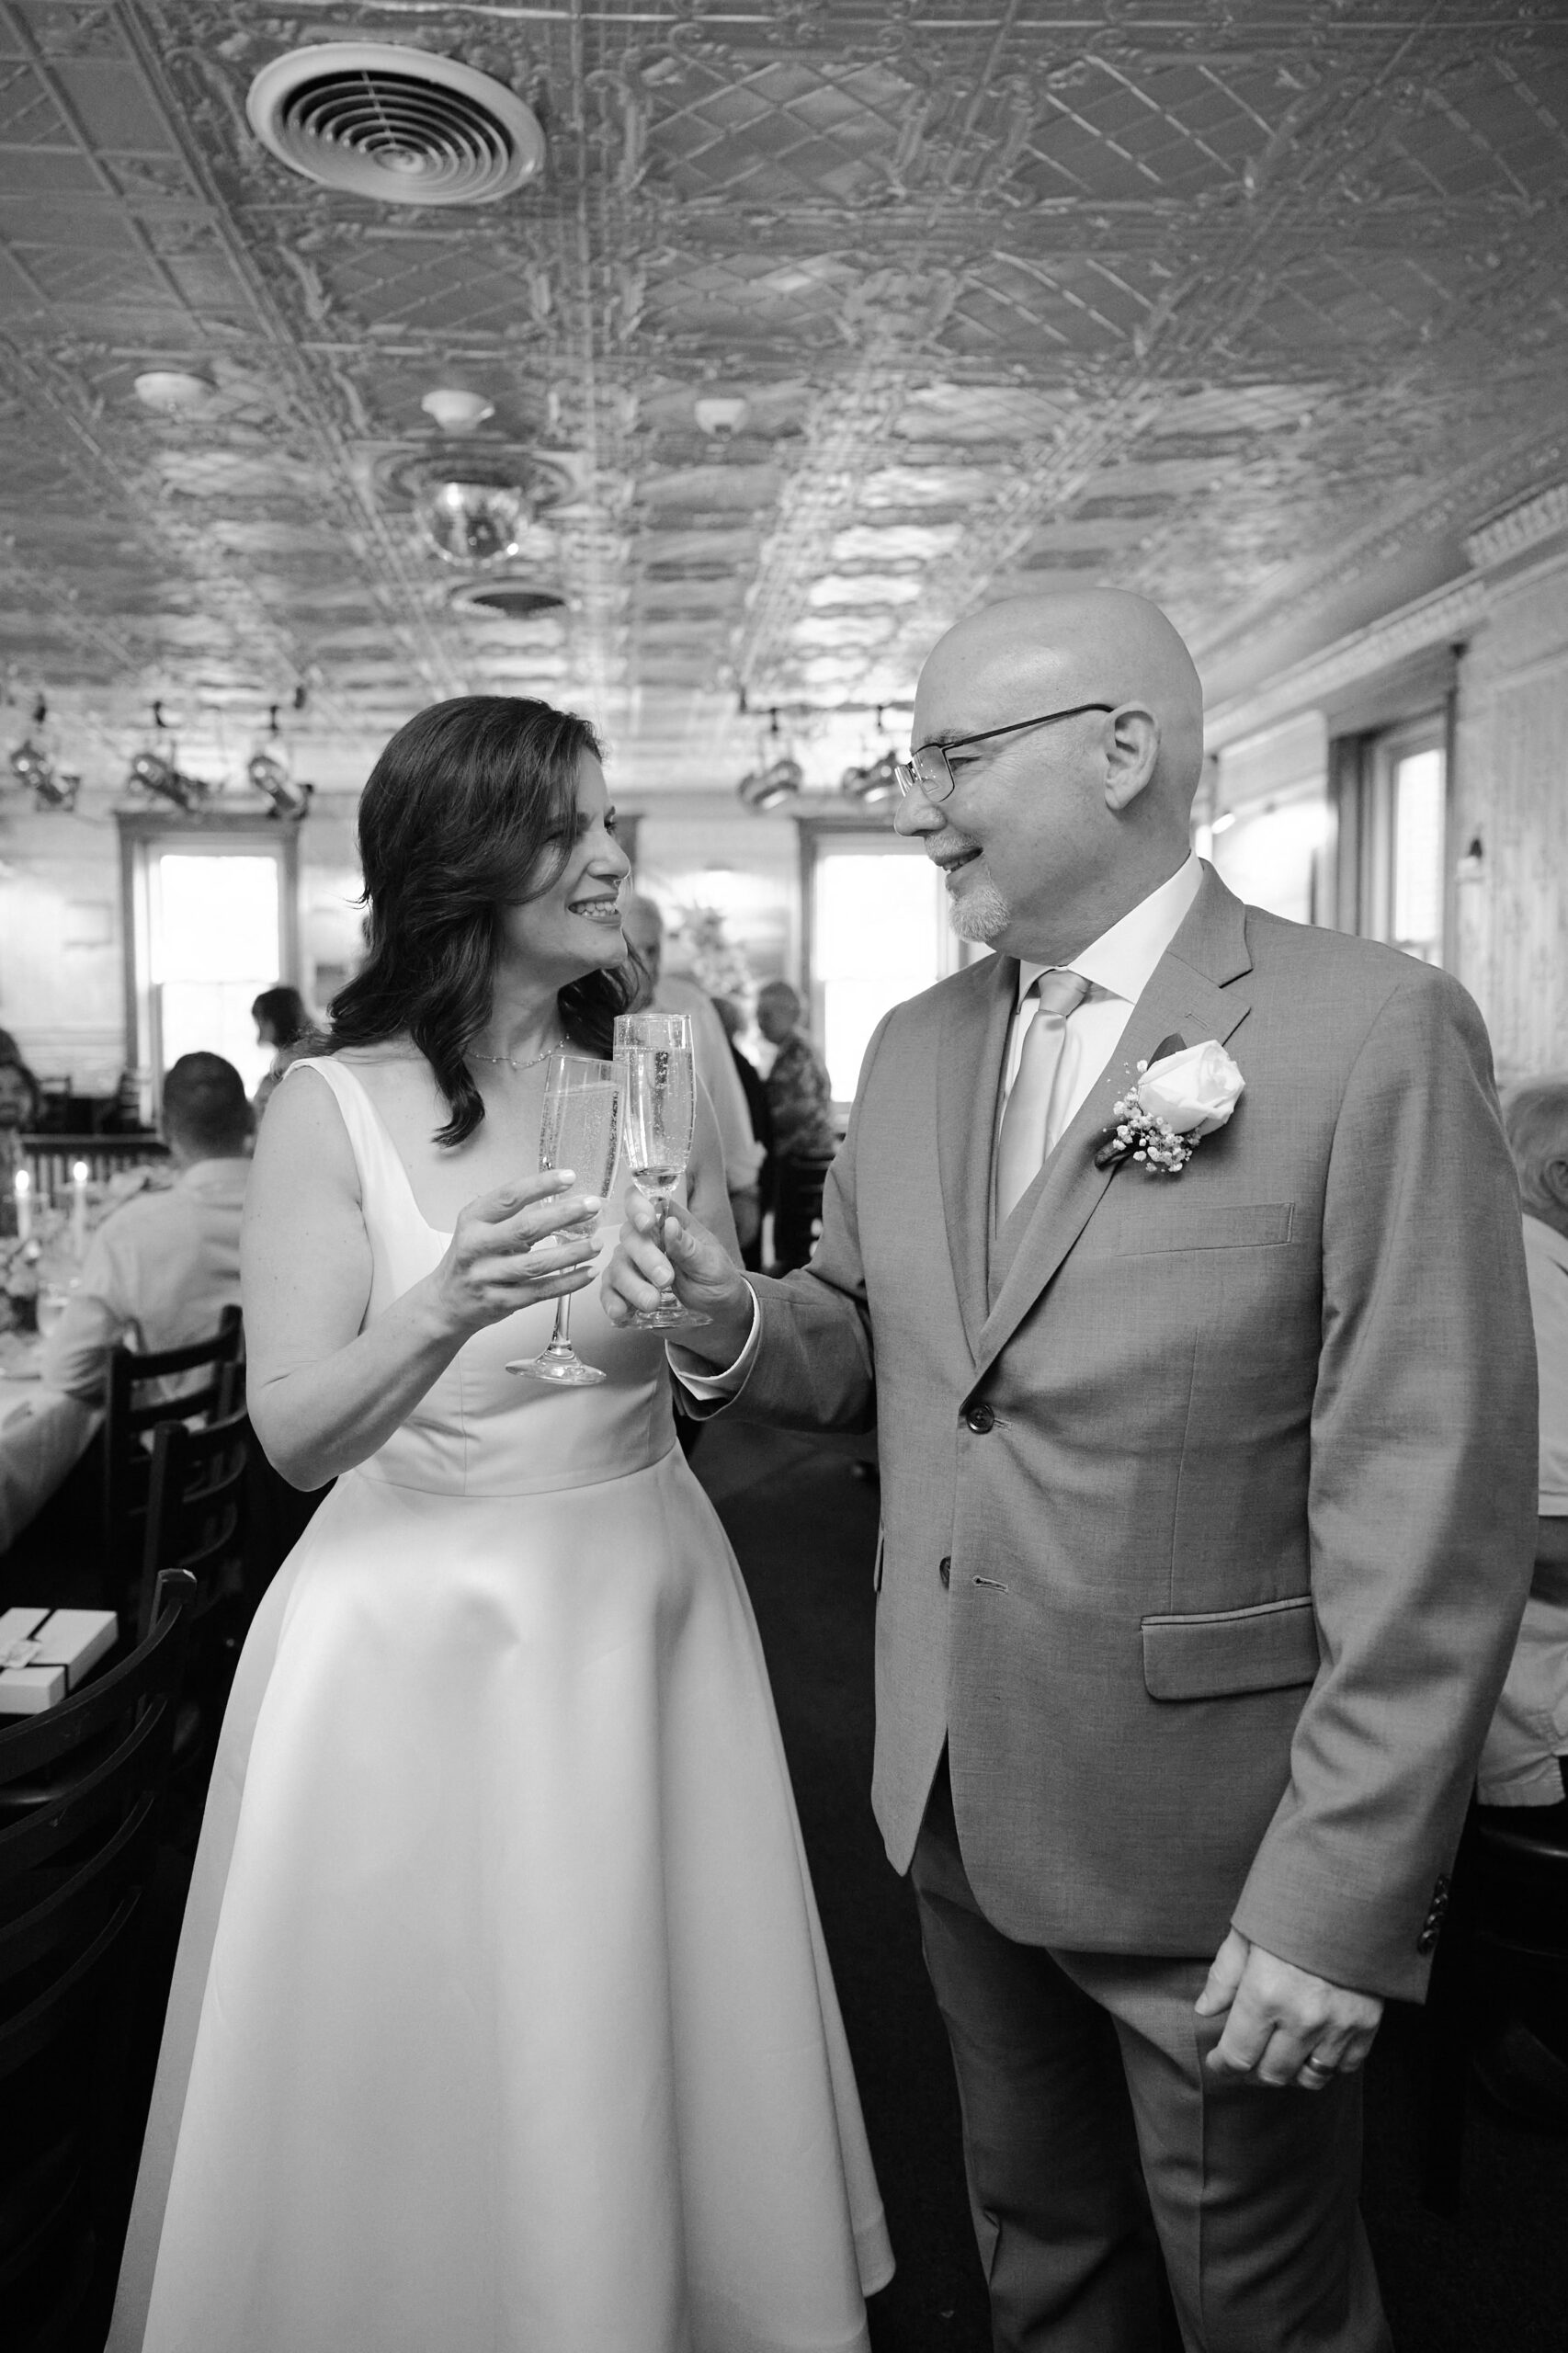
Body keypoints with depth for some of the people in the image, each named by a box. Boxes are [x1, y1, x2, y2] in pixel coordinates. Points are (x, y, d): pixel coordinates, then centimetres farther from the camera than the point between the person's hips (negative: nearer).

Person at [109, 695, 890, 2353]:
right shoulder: (334, 1105, -9)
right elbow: (294, 1434, -12)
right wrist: (449, 1308, -29)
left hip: (645, 1599, 3)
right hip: (422, 1630, -3)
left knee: (654, 2050, 17)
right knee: (430, 2073, 12)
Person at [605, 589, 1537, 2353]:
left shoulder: (1374, 1034, -16)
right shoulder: (915, 1046, 4)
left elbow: (1432, 1517, -18)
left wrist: (1342, 1905, -18)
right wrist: (731, 1321, -11)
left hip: (1213, 1845, -5)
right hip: (959, 1808, 6)